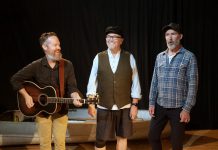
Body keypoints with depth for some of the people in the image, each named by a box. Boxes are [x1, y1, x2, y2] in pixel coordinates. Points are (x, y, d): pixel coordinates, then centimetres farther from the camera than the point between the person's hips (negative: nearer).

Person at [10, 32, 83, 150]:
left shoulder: (67, 65, -5)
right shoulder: (36, 66, -8)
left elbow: (72, 86, -9)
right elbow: (15, 79, -3)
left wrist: (75, 97, -31)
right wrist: (26, 96, -12)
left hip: (60, 111, 1)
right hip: (42, 111, -1)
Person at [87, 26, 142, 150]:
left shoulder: (129, 58, -3)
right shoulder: (99, 58, -1)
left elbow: (135, 82, -1)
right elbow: (92, 82, 0)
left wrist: (135, 104, -3)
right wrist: (91, 103, -4)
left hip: (124, 106, 0)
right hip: (104, 107, 0)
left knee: (122, 137, 14)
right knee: (101, 140, 6)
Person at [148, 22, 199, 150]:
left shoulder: (189, 57, -7)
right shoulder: (160, 57, 7)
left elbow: (193, 85, -10)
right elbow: (154, 82, 11)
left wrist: (187, 109, -14)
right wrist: (152, 103, 5)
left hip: (178, 108, -4)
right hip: (160, 106, 5)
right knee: (153, 136, 11)